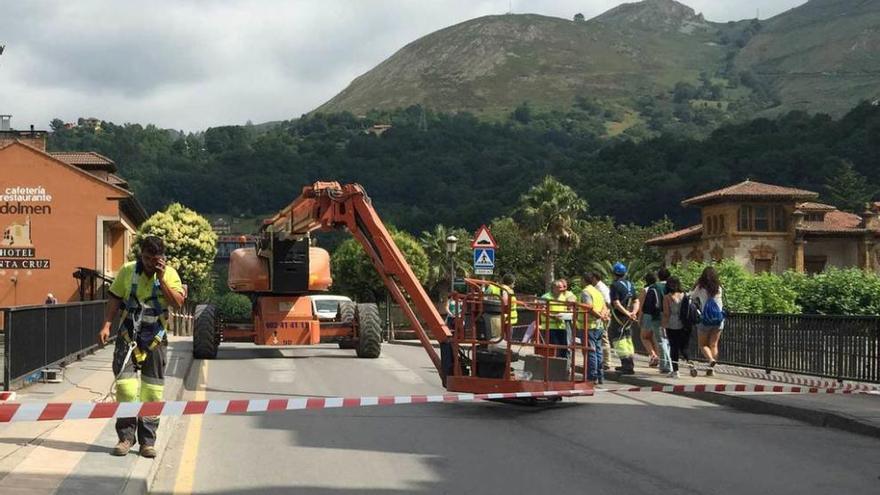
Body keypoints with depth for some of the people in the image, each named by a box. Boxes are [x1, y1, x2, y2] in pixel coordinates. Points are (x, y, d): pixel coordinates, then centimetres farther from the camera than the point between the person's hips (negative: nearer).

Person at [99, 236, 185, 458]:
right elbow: (115, 299, 6)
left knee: (152, 392, 4)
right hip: (128, 338, 0)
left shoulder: (170, 274, -1)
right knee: (125, 387, -6)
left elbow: (178, 303, -13)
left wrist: (161, 279, -19)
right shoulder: (127, 271, 1)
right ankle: (126, 436, 5)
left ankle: (147, 441, 12)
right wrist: (106, 325, -4)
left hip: (155, 339, 0)